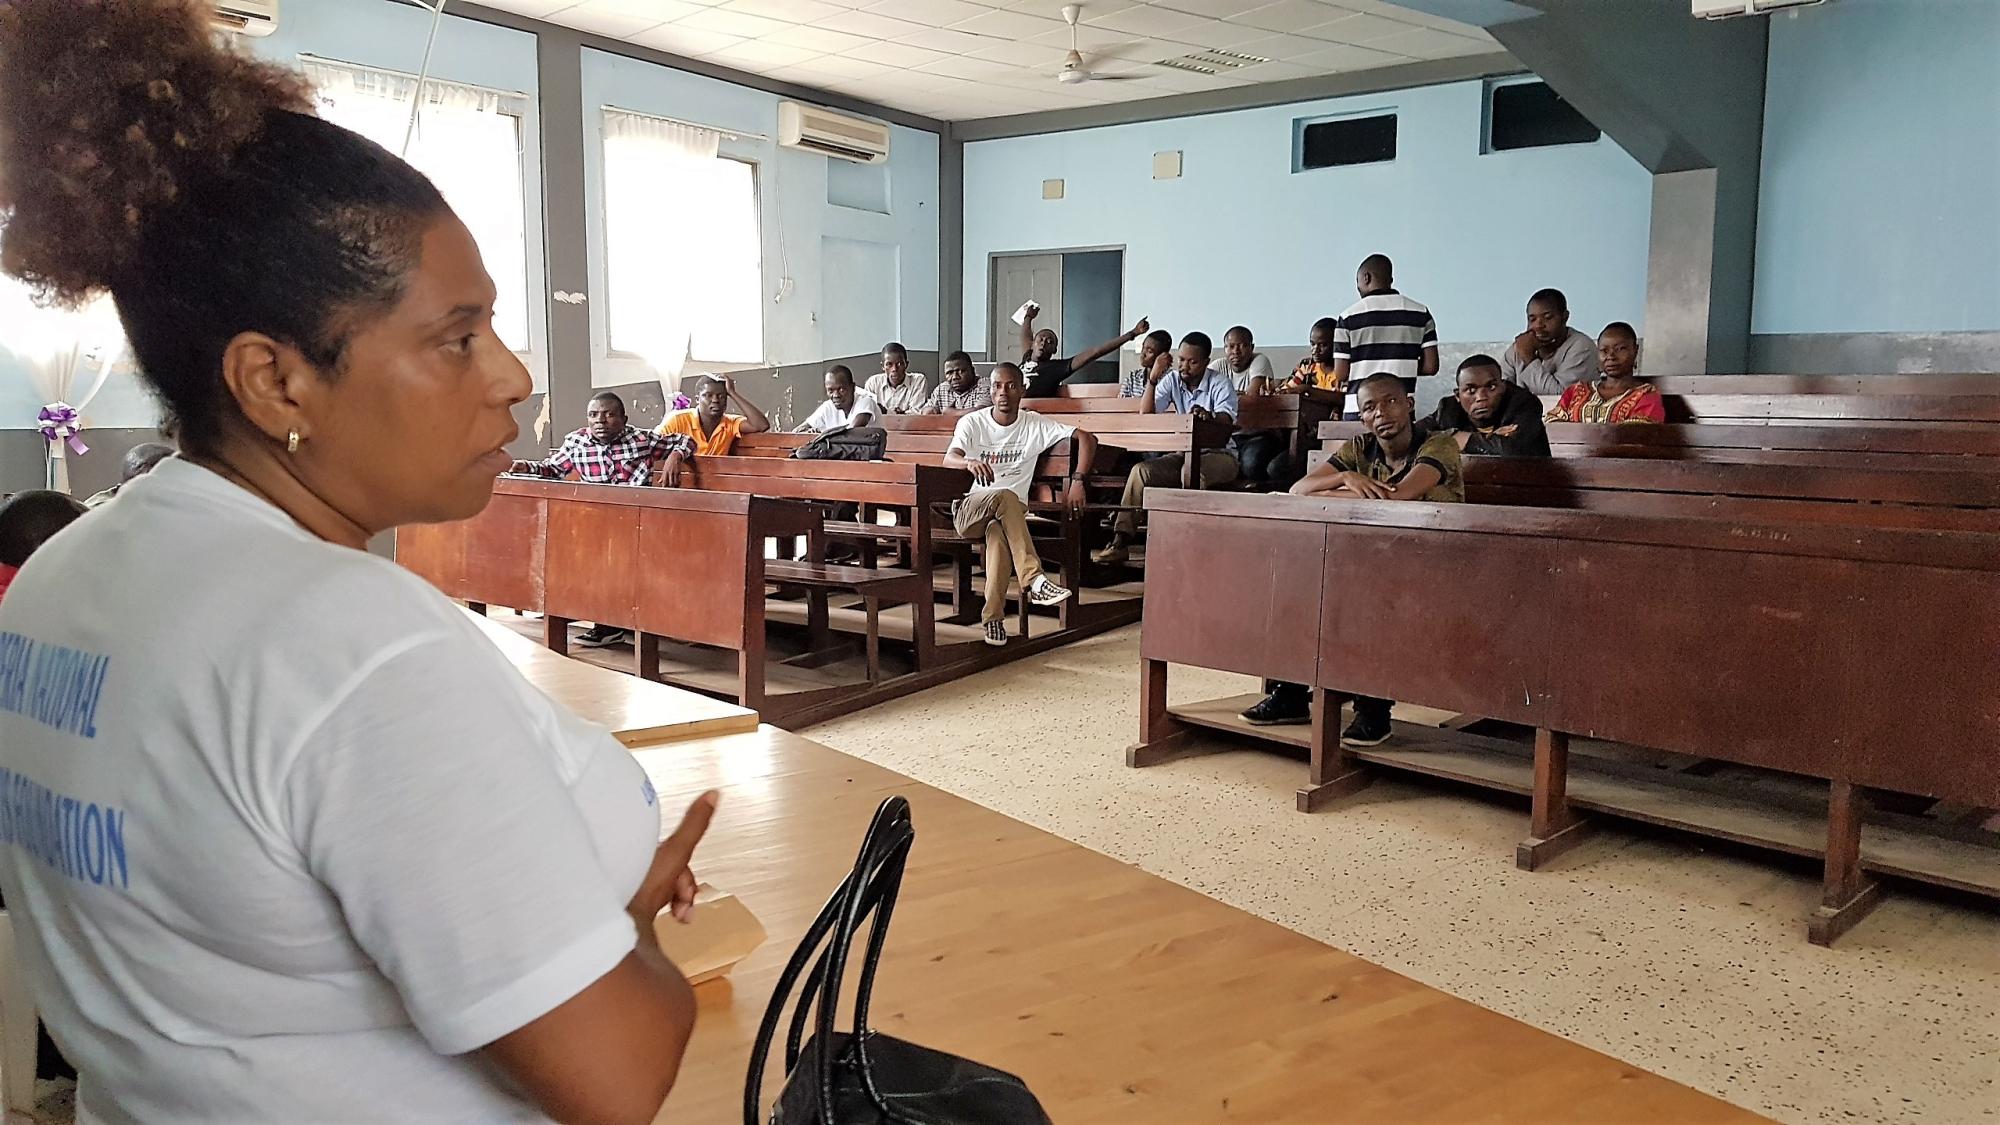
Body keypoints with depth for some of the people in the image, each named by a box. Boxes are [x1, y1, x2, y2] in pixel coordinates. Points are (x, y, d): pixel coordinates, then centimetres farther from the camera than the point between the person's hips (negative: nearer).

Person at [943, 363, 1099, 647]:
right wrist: (969, 462, -42)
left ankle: (993, 618, -34)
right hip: (969, 509, -1)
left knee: (999, 533, -37)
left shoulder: (1035, 425, 4)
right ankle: (1034, 580, -44)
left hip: (1011, 514, 1)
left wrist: (1077, 480, -14)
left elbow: (1087, 439, 0)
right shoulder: (972, 423, 1)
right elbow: (948, 459, -18)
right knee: (1005, 496, -36)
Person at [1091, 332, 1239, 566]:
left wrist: (1210, 415, -51)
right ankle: (1120, 541, -21)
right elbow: (1145, 414, -4)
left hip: (1219, 453, -5)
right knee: (1140, 471, -17)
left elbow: (1228, 417, -27)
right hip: (1185, 453, 5)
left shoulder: (1219, 383, -8)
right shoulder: (1173, 380, 5)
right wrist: (1153, 380, -16)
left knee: (1192, 472, -39)